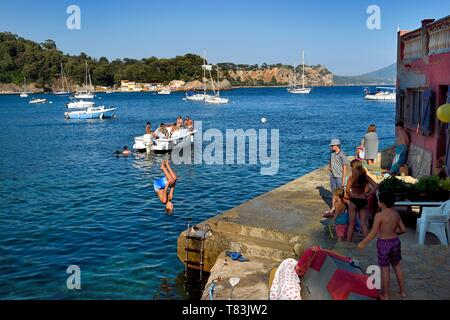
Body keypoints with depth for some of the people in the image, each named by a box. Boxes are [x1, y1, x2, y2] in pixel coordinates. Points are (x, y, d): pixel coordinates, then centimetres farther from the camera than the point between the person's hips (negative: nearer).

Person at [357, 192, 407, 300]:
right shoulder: (396, 214, 0)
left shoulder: (379, 215, -19)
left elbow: (373, 233, -19)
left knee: (384, 269, 6)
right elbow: (403, 230, 7)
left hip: (383, 243, -6)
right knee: (397, 266, 21)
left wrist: (363, 243, -9)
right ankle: (402, 292, 32)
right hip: (395, 241, 6)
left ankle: (385, 295, 18)